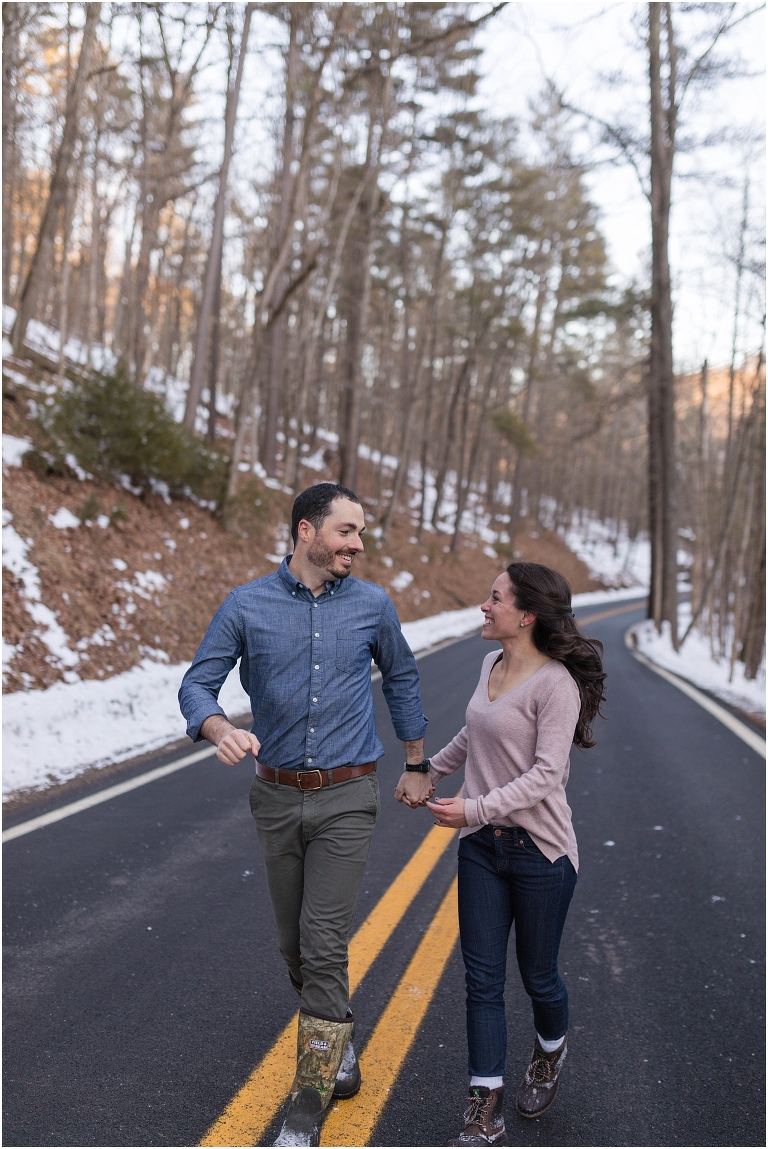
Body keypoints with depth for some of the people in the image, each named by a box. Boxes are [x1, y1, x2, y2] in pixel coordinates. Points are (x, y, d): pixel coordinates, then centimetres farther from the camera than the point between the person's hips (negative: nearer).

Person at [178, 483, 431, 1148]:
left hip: (347, 799, -2)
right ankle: (338, 1045, 39)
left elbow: (402, 679, 14)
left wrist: (417, 766, 18)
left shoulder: (372, 605, 0)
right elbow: (198, 683, -3)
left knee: (323, 947, -8)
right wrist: (221, 729, -25)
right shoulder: (247, 606, -3)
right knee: (295, 944, 13)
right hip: (277, 797, 2)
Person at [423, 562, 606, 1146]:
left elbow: (544, 775, -23)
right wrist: (431, 769, 34)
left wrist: (477, 808, -30)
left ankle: (551, 1052, 44)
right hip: (482, 847, 7)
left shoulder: (555, 683, -19)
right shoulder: (491, 664, 5)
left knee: (537, 976, 12)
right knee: (483, 980, 4)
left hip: (539, 849, -6)